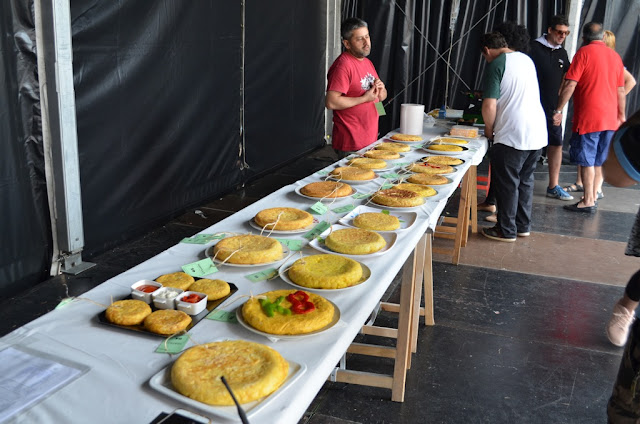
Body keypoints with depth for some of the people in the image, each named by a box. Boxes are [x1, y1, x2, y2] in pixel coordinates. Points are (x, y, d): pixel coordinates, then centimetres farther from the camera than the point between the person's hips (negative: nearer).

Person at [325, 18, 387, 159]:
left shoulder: (367, 62, 14)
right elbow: (331, 102, -24)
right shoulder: (343, 65, -15)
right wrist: (364, 98, -17)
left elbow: (382, 96, 24)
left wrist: (381, 91, -1)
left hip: (370, 139, 9)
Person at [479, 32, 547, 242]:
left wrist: (489, 132, 0)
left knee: (507, 184, 4)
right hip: (537, 132, 8)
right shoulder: (526, 59, 15)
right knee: (525, 180, 18)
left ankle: (507, 231, 12)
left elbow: (489, 106, -16)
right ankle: (523, 226, 27)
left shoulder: (495, 65, -10)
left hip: (512, 135, -8)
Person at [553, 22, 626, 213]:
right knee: (599, 161, 13)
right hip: (610, 118, 6)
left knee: (586, 161, -1)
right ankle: (593, 196, 18)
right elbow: (621, 90, 15)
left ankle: (588, 201, 0)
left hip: (588, 118, -6)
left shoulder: (584, 52, -6)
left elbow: (570, 84, -14)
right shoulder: (615, 56, 12)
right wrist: (621, 116, 23)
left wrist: (558, 110, -9)